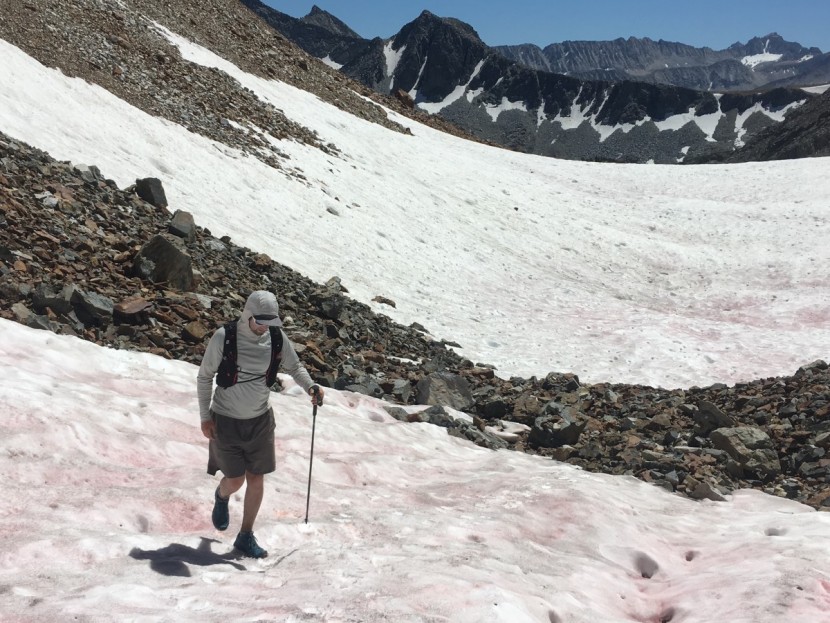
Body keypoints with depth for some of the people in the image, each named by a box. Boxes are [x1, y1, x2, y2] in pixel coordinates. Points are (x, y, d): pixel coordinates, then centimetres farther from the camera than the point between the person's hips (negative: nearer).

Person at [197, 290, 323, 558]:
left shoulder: (276, 337, -10)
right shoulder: (224, 338, -18)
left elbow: (294, 365, 7)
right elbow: (204, 377, -6)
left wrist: (310, 386, -13)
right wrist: (205, 417, -8)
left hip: (260, 420, 3)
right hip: (226, 421, -3)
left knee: (256, 479, 6)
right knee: (236, 480, 0)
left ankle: (246, 537, 24)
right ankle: (221, 496, 39)